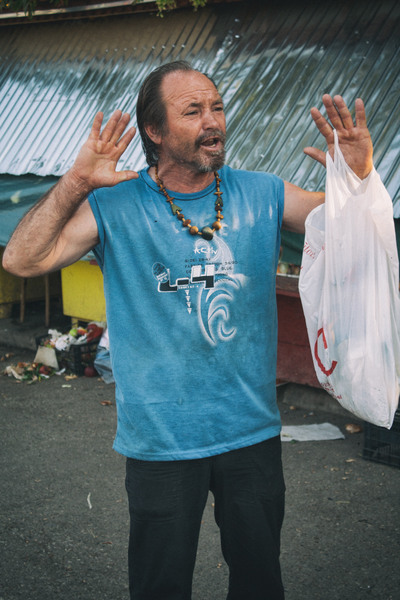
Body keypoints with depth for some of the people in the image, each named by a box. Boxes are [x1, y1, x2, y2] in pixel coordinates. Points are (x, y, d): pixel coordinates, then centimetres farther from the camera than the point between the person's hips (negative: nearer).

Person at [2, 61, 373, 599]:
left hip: (253, 430, 3)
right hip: (159, 440, -2)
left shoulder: (262, 194, 0)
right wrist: (75, 185, -27)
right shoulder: (115, 206, -8)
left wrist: (359, 178, -20)